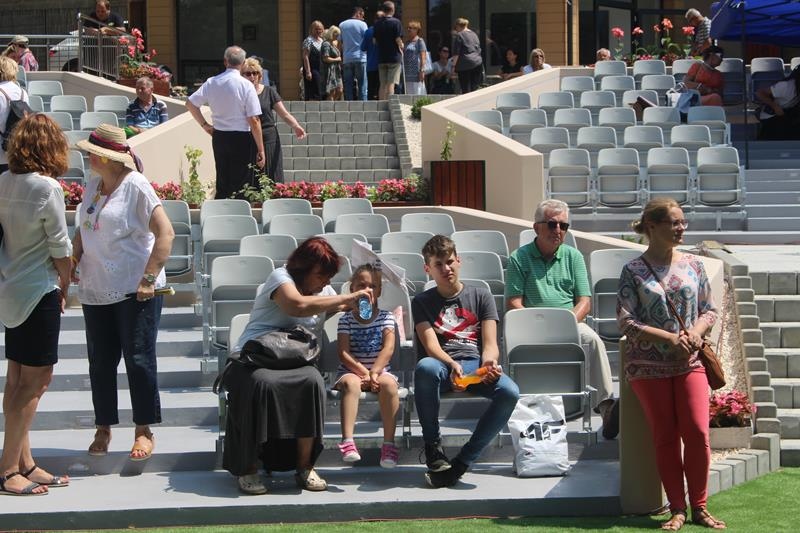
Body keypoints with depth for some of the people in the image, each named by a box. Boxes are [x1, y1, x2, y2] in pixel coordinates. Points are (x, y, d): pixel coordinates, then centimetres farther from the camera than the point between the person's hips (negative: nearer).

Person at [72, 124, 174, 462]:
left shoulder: (135, 186, -12)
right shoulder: (93, 186, 11)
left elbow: (165, 232, -16)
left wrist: (149, 277, -20)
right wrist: (74, 258, 4)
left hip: (135, 291, -7)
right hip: (95, 290, 7)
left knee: (139, 359, -1)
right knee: (100, 361, 12)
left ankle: (144, 431, 9)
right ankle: (103, 428, 23)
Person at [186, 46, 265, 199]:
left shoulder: (212, 83, 0)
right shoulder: (246, 85, -13)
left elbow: (190, 103, 5)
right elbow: (254, 120, -14)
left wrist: (204, 125, 15)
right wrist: (260, 150, -10)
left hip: (219, 137, 5)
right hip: (242, 139, -5)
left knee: (222, 184, 16)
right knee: (241, 186, 1)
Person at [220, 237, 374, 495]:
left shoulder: (324, 290, 19)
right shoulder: (281, 277, -5)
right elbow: (297, 305, -26)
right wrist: (347, 297, -22)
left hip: (292, 362, 5)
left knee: (313, 381, -31)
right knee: (262, 383, -41)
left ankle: (305, 467, -22)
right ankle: (247, 469, -26)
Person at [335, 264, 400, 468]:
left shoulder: (386, 317, 7)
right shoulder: (346, 319, 5)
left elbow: (388, 349, -6)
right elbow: (343, 353, -5)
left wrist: (374, 373, -19)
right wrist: (364, 373, -17)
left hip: (379, 370, 1)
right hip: (351, 371, -1)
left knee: (388, 383, -33)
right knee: (351, 383, -35)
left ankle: (389, 443, -31)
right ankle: (347, 440, -42)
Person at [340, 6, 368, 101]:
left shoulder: (342, 25, 9)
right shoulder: (362, 24, -1)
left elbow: (339, 43, 11)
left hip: (347, 59, 3)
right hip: (360, 58, -3)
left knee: (348, 86, 4)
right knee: (362, 85, -1)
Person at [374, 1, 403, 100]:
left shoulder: (377, 23, 6)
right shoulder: (396, 22, -8)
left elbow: (374, 41, 8)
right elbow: (398, 39, -12)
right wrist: (401, 48, 7)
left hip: (381, 58, 4)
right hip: (394, 56, -4)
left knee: (383, 85, 10)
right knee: (391, 84, -5)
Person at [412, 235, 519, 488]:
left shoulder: (481, 297, 21)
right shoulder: (422, 302, 19)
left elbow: (490, 343, 9)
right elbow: (431, 345, 2)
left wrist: (489, 362, -17)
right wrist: (452, 365, -21)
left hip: (475, 363, 1)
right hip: (441, 363, -1)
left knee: (509, 392, -33)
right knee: (425, 367, -41)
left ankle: (461, 462, -24)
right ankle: (433, 449, -24)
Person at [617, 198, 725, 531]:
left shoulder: (693, 265, 7)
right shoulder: (634, 271, -3)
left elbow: (709, 310, 11)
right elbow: (626, 321, -8)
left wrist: (696, 332, -11)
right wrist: (669, 337, -17)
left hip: (689, 362, 2)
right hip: (648, 365, -2)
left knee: (698, 432, -7)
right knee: (665, 437, 2)